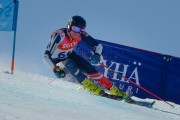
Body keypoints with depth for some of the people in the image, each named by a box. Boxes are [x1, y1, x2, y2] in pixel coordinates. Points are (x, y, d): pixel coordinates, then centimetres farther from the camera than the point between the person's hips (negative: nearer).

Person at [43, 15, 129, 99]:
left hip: (70, 56, 4)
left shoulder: (81, 34, -19)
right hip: (57, 61, -4)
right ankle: (89, 86, -25)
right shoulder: (59, 35, -33)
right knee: (70, 64, -34)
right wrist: (55, 69, -39)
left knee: (88, 68, -16)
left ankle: (114, 90, -10)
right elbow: (46, 55, -30)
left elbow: (98, 45, -13)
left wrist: (97, 55, -33)